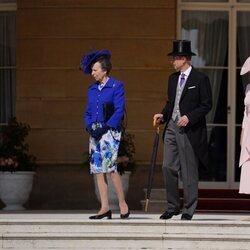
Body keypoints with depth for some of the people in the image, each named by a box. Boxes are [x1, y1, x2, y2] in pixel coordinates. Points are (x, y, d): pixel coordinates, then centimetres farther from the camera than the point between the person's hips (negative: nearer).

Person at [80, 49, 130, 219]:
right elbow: (88, 112, 17)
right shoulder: (92, 89, 15)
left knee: (110, 167, -14)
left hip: (110, 132, -7)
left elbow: (119, 110, -9)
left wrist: (106, 127, -15)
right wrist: (89, 126, -2)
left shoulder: (117, 86, -4)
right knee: (98, 169, 3)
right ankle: (105, 208, 6)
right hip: (95, 133, 7)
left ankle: (123, 204, -2)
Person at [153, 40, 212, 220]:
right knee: (168, 167, 4)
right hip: (172, 127, 7)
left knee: (189, 171, 0)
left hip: (189, 130, -7)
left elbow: (207, 105, -8)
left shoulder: (200, 79, -7)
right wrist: (163, 115, 4)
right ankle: (172, 207, 13)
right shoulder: (173, 78, 14)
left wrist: (189, 117, -19)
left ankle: (188, 210, 7)